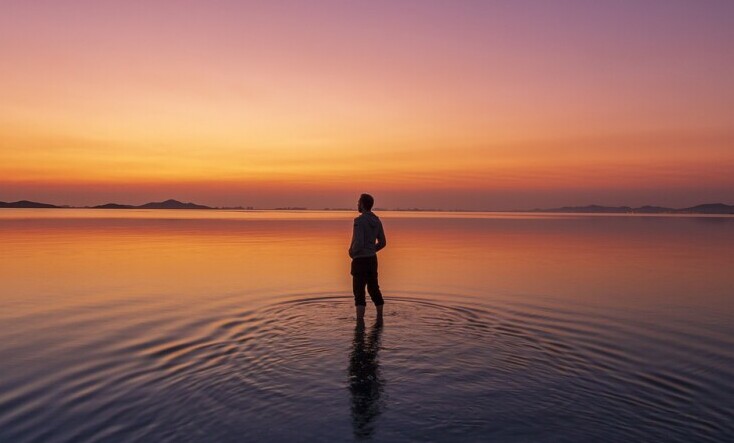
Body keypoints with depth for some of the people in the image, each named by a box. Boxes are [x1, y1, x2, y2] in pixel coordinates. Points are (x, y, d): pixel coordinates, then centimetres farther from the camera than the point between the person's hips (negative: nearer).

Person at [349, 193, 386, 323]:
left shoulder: (359, 221, -18)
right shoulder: (377, 221, 6)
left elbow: (358, 243, -25)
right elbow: (382, 243, 11)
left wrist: (351, 253, -6)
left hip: (360, 260, -7)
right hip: (372, 259, 8)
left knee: (359, 292, -5)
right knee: (374, 289, 19)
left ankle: (360, 321, -11)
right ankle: (380, 318, 29)